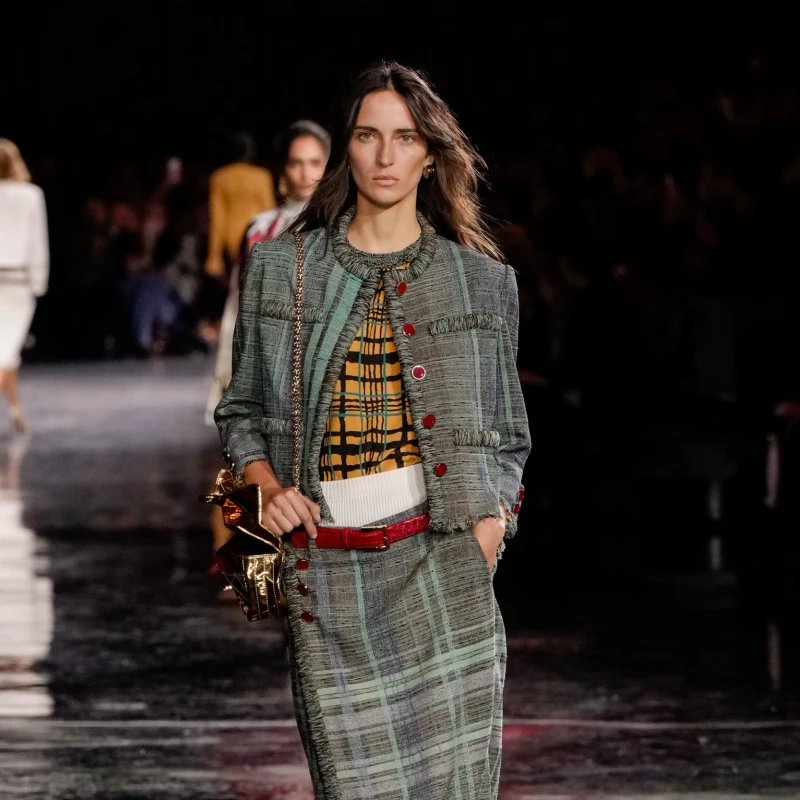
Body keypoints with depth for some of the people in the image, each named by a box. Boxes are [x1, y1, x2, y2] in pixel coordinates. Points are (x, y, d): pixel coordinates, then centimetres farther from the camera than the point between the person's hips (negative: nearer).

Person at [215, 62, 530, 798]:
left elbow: (507, 438, 13)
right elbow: (242, 412, 16)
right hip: (326, 568, 0)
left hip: (439, 564, 0)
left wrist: (486, 537, -3)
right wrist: (265, 483, -4)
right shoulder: (280, 269, 8)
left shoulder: (481, 282, 9)